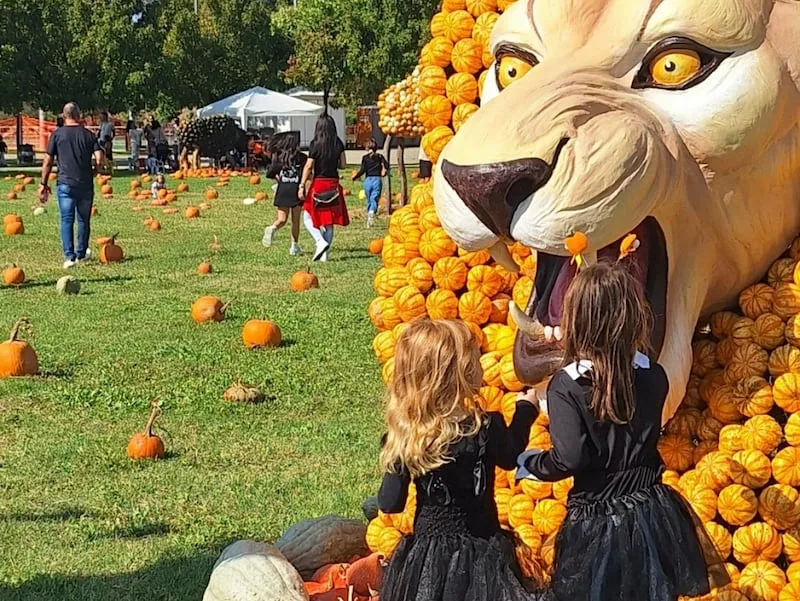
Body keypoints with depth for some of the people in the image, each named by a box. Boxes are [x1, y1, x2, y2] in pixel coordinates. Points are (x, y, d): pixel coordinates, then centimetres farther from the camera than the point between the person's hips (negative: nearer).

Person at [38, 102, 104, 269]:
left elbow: (48, 161, -1)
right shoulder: (89, 135, 5)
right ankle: (81, 253, 29)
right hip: (86, 184, 2)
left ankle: (69, 256, -14)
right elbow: (99, 159, -6)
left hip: (65, 184, -2)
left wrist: (43, 184, 5)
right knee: (84, 220, 16)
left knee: (67, 220, -2)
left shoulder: (57, 134, 1)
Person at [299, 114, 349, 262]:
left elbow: (308, 166, -11)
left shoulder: (315, 144, -10)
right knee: (329, 221, 10)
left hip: (319, 184, -4)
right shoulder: (339, 144, 2)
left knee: (308, 217, 7)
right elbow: (342, 165, 6)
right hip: (334, 185, 4)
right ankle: (324, 254, 9)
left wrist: (302, 186, -8)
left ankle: (320, 242, -15)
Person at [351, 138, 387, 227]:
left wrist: (355, 177, 2)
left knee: (369, 200, 15)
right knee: (374, 199, -8)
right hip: (377, 180, 0)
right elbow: (386, 167, -2)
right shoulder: (380, 157, 5)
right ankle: (372, 212, -39)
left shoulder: (365, 157, 1)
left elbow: (362, 170, -8)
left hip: (368, 180, 0)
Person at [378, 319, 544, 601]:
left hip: (424, 555, 3)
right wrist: (525, 410, 18)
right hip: (478, 554, -3)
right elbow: (510, 457, 4)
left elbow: (390, 504, -6)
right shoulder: (485, 428, -19)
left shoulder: (403, 435, -11)